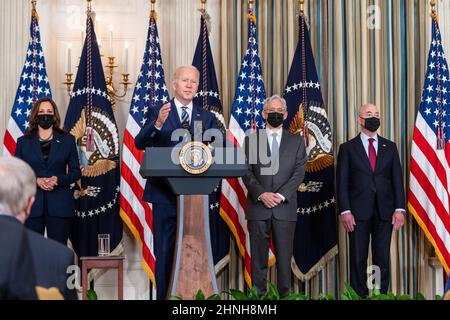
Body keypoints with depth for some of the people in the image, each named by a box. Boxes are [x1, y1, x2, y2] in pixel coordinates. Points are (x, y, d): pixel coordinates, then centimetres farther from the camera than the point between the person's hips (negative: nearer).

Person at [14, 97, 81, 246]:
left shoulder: (67, 140, 9)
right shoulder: (23, 142, 10)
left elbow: (76, 171, 9)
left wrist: (58, 179, -10)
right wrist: (36, 180, -11)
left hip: (60, 205, 0)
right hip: (32, 205, 0)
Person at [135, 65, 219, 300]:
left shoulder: (207, 118, 10)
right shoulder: (158, 112, 2)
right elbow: (140, 143, -10)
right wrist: (157, 124, -28)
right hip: (165, 194, -2)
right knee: (165, 252, 4)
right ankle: (164, 296, 14)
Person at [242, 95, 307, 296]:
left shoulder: (296, 142, 10)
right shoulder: (251, 140, 9)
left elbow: (299, 173, 1)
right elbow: (247, 172, 2)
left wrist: (281, 195, -12)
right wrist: (261, 194, -13)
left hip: (285, 207, 0)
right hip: (258, 207, 0)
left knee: (284, 256, 1)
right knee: (258, 257, 3)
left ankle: (284, 294, 7)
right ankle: (259, 294, 9)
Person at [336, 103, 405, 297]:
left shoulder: (390, 147, 12)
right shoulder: (348, 148, 5)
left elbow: (397, 179, 8)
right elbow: (342, 182, 0)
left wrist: (399, 208, -2)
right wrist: (344, 211, -9)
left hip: (385, 212, 2)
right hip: (358, 212, -2)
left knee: (383, 259, 4)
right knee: (358, 260, 3)